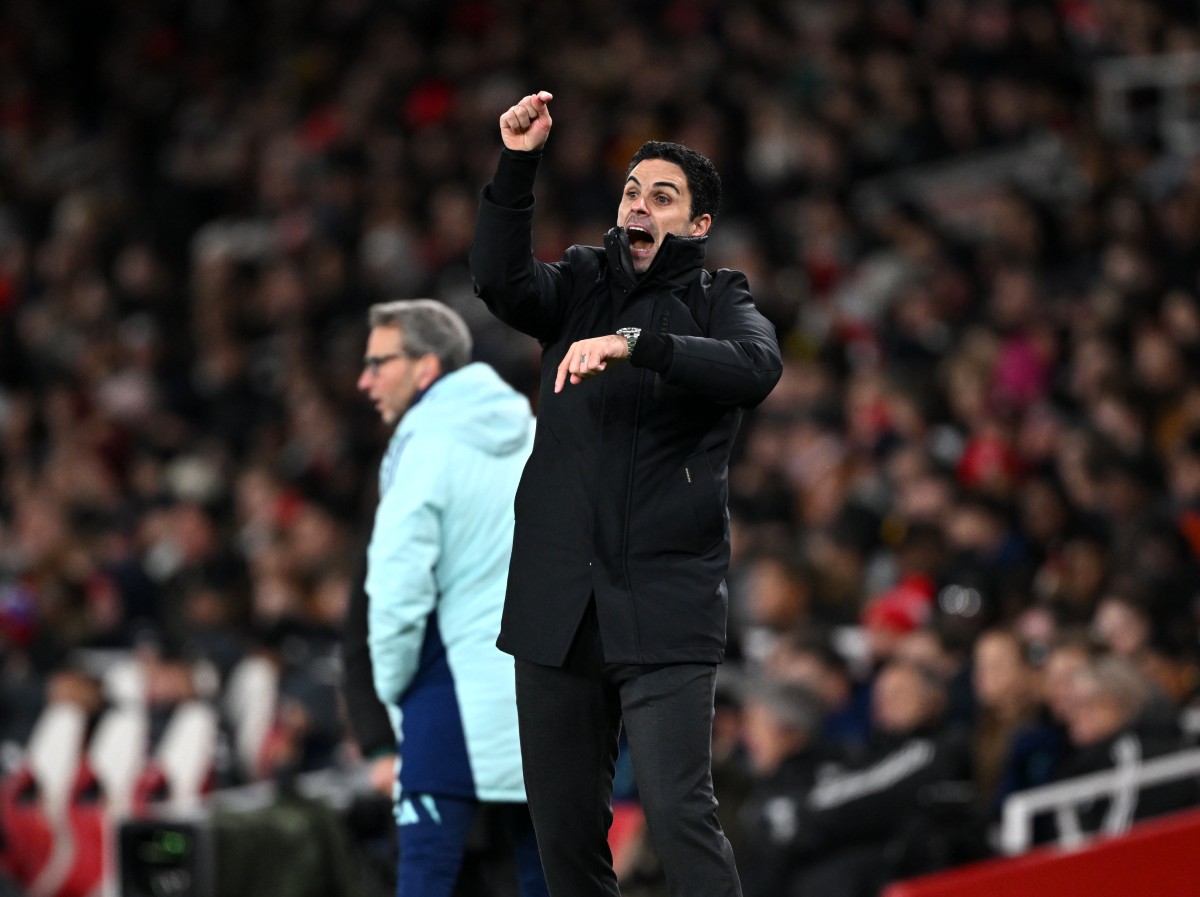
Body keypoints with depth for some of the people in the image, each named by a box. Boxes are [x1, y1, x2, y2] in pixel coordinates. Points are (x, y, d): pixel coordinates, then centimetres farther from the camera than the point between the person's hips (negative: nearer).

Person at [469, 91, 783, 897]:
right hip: (558, 598, 4)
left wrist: (635, 342, -28)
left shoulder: (716, 301, 5)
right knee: (564, 824, 7)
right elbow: (501, 283, -5)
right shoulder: (583, 281, 14)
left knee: (679, 812, -16)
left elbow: (758, 367, -16)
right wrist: (518, 166, -15)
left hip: (664, 602, -4)